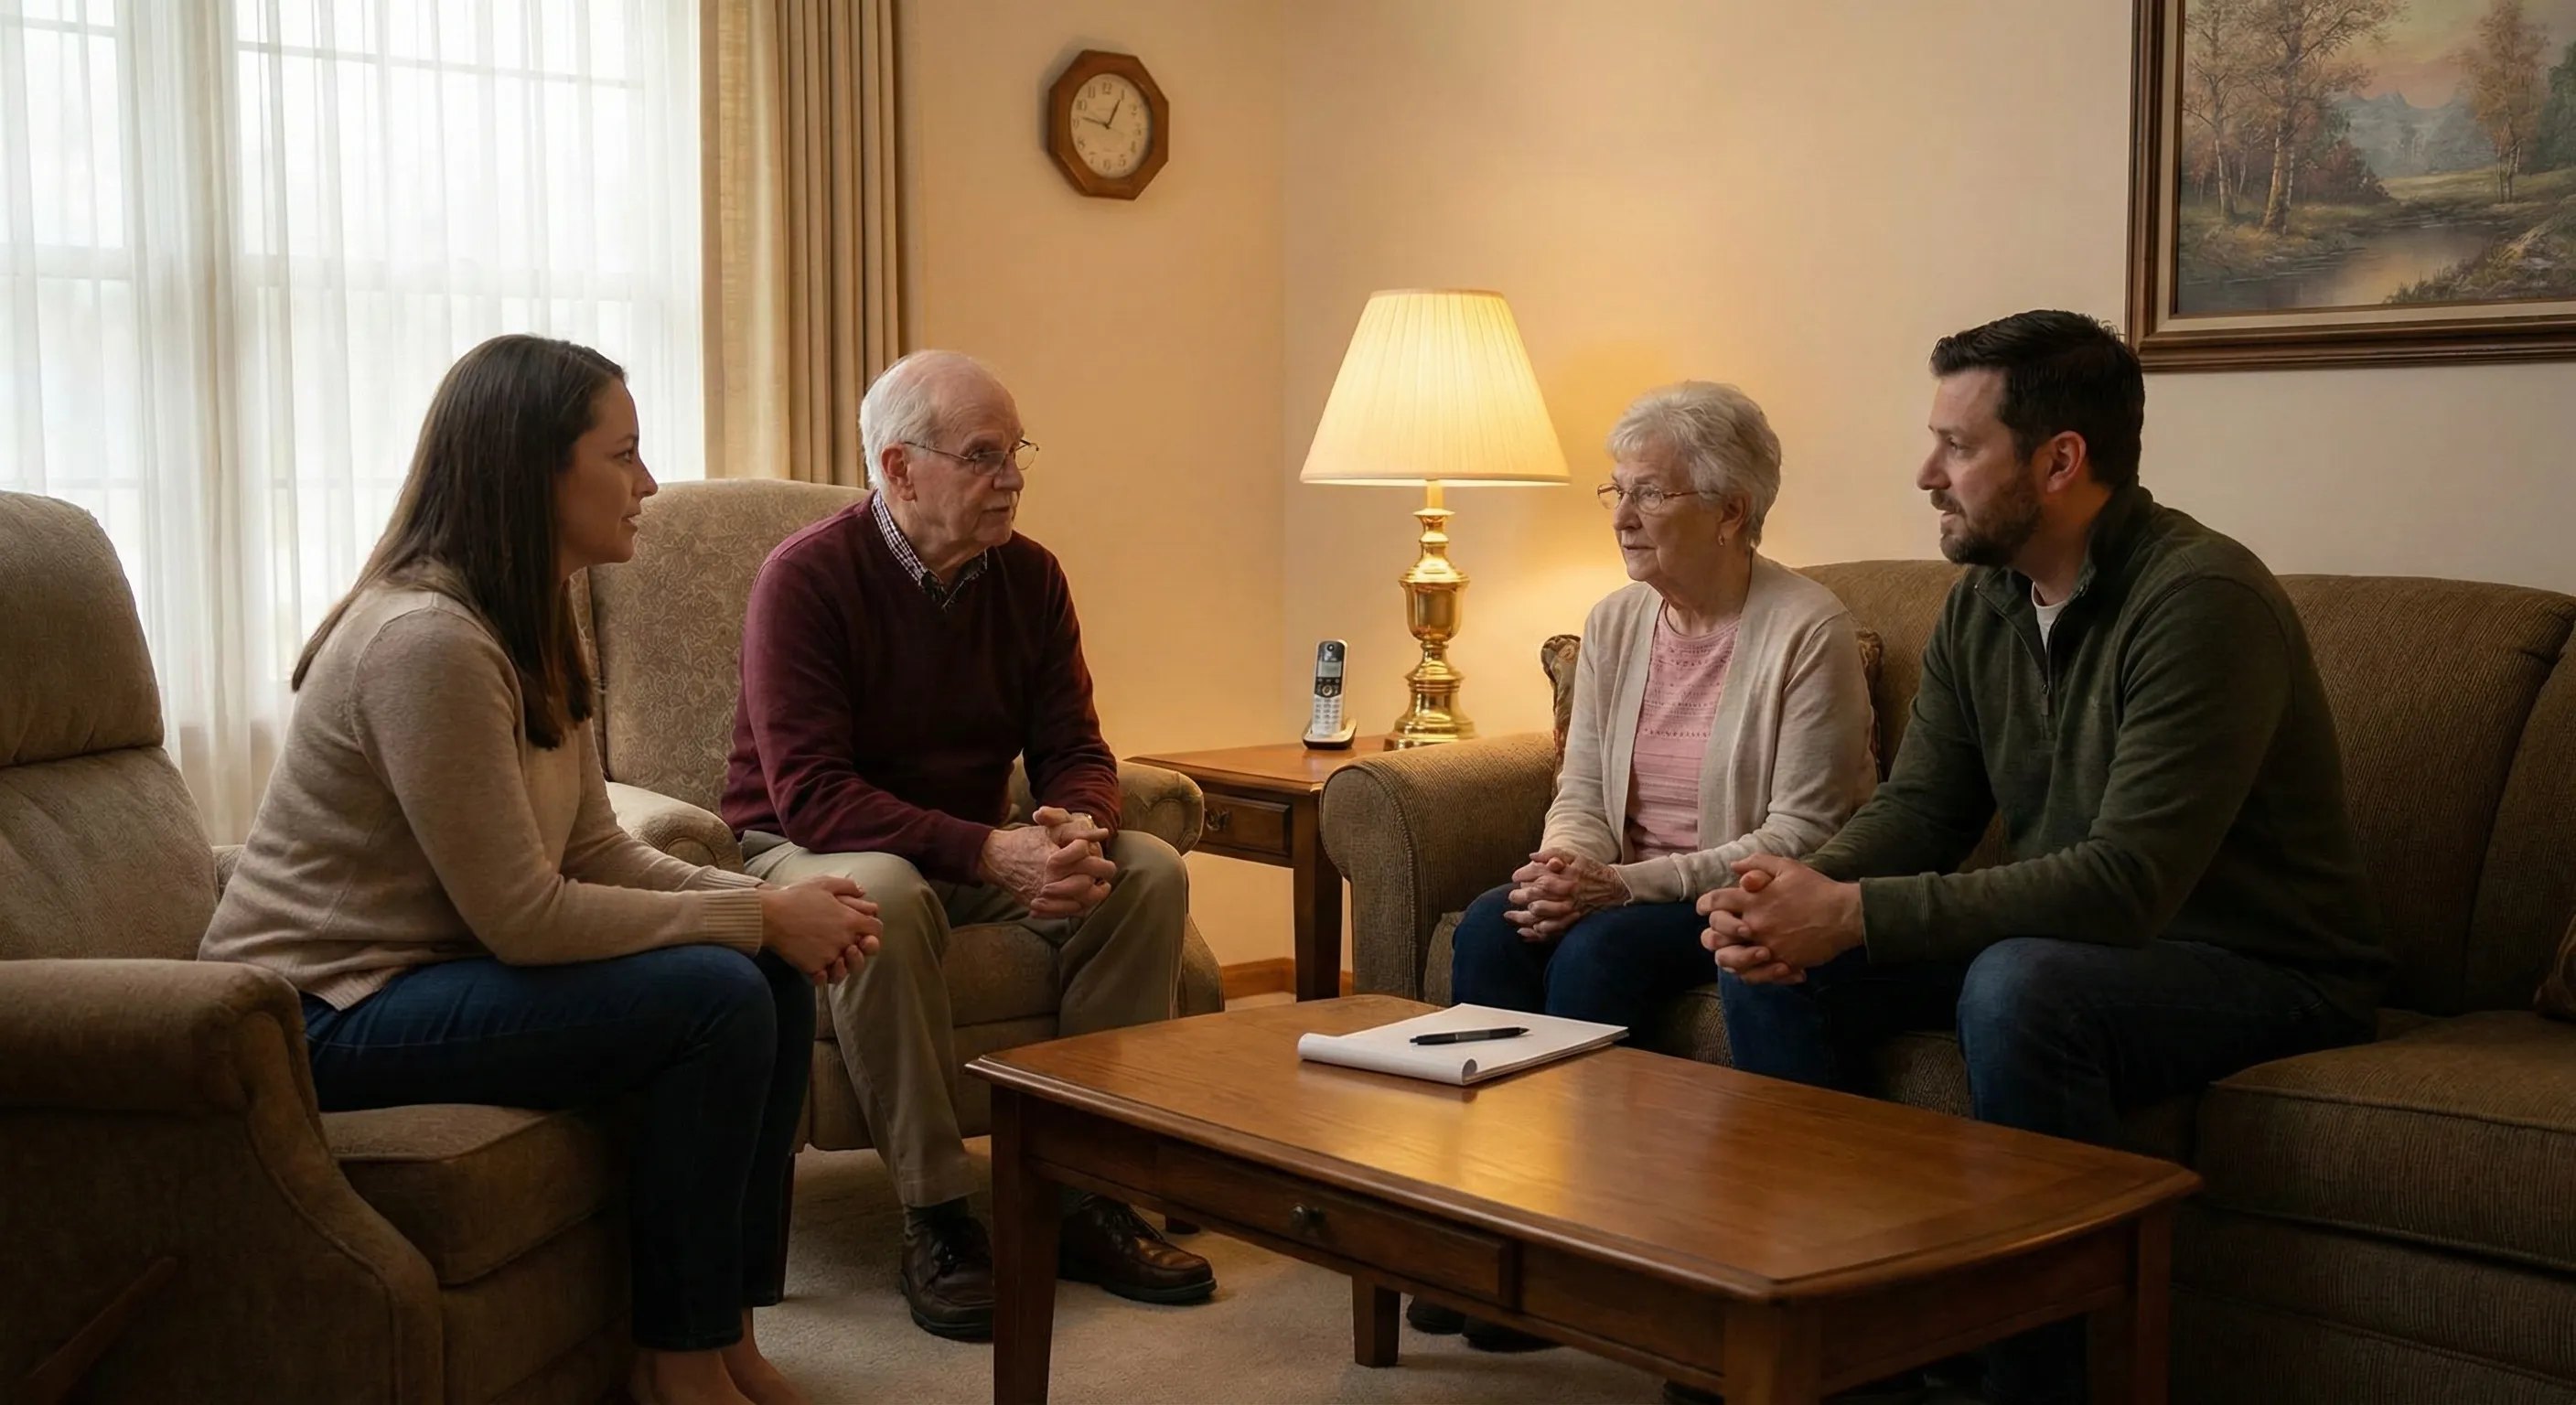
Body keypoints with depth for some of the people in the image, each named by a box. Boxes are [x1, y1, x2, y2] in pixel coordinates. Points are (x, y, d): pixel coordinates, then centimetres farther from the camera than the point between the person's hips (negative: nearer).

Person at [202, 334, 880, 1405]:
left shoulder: (531, 628, 8)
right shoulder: (428, 641, -23)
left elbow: (599, 855, 7)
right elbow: (521, 918, -24)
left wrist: (773, 903, -9)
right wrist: (759, 918, -17)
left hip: (425, 969, 9)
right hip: (330, 1015, -9)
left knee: (775, 980, -4)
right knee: (717, 998, -22)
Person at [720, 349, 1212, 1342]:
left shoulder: (1028, 576, 1)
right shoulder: (808, 577, -17)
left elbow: (1074, 751, 1)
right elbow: (809, 793, -25)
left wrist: (1078, 832, -25)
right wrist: (991, 853, -34)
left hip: (979, 849, 6)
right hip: (807, 850, -5)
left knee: (1150, 873, -16)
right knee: (884, 895, -39)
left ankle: (1084, 1196, -12)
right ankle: (936, 1223, -28)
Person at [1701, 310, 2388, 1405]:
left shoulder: (2201, 600, -23)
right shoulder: (1982, 604, 3)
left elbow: (2126, 883, -30)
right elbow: (1918, 806, 4)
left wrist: (1856, 916, -32)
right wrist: (1805, 895, -19)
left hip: (2262, 969, -8)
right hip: (2065, 937, 8)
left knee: (2018, 988, -37)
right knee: (1771, 966, -8)